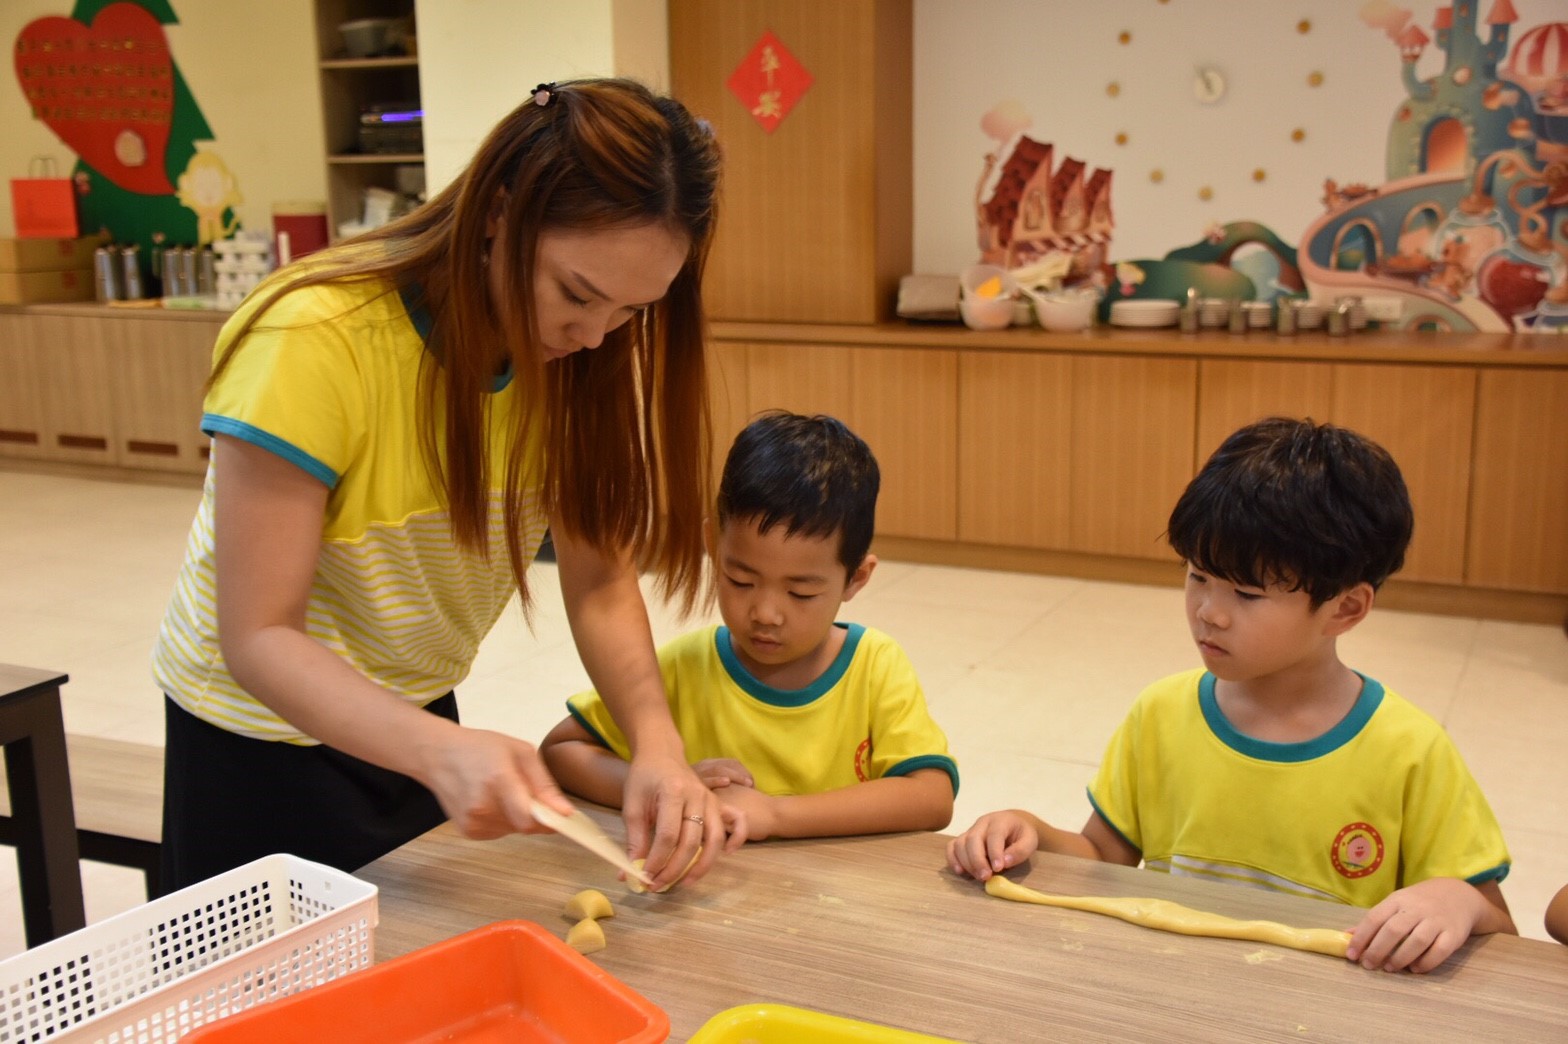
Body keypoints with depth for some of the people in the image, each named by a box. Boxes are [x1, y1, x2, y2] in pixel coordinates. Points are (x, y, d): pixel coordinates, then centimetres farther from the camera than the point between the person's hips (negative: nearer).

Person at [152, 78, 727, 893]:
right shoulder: (315, 343, -30)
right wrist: (439, 750, -44)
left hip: (419, 714, 6)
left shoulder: (579, 352, -12)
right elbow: (258, 639, -29)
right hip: (266, 740, -5)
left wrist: (657, 744, -29)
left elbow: (599, 578, -12)